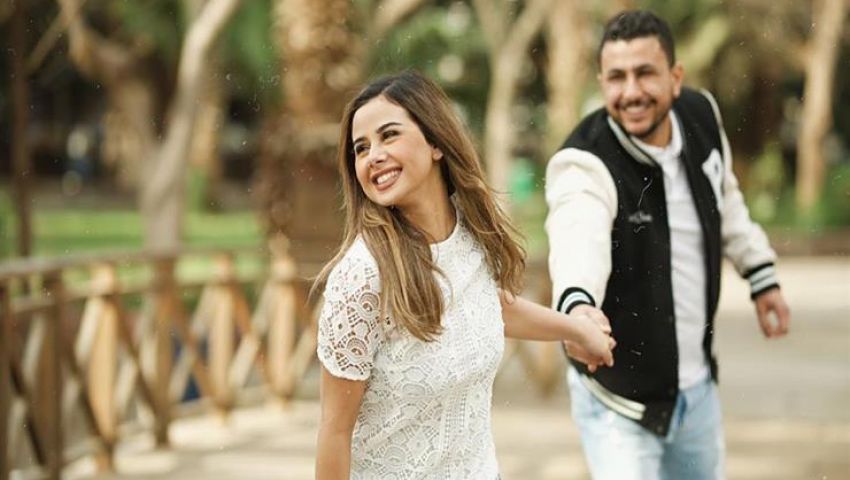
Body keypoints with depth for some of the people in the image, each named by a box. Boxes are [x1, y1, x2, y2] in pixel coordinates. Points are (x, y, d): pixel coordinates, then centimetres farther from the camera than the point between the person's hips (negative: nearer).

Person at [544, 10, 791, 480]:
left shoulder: (701, 116, -7)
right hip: (618, 399, -6)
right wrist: (577, 305, -70)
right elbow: (579, 237, -50)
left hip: (698, 386, 7)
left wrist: (761, 273, 16)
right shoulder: (583, 164, -28)